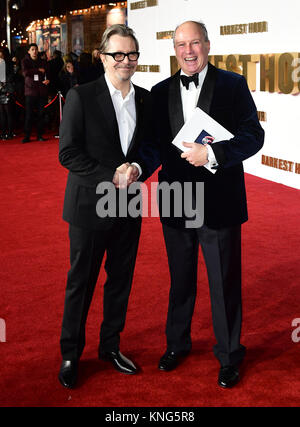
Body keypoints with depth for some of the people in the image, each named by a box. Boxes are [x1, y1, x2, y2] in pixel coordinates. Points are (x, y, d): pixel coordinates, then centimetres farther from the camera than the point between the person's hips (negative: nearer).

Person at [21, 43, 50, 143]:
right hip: (30, 91, -2)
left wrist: (48, 80, -8)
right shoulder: (25, 61, 6)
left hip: (42, 91, 2)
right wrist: (38, 70, -7)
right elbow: (25, 72, -11)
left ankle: (40, 135, 10)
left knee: (41, 114, 1)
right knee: (29, 115, -4)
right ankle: (27, 136, 2)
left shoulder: (43, 62, 14)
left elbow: (47, 74, 15)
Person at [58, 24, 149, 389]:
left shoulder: (145, 99, 5)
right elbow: (68, 153, -12)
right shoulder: (81, 96, -9)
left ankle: (110, 346, 33)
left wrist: (136, 170, -11)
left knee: (121, 279, 14)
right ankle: (70, 354, 24)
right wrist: (111, 177, -19)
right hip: (90, 205, -4)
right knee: (81, 282, 7)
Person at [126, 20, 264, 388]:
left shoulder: (232, 85, -3)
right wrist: (138, 167, -18)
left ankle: (229, 356, 27)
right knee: (180, 280, 19)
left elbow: (253, 135, -9)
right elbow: (155, 143, 2)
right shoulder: (161, 91, 7)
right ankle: (177, 344, 39)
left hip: (219, 205, -3)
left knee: (225, 283, 8)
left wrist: (212, 154, -22)